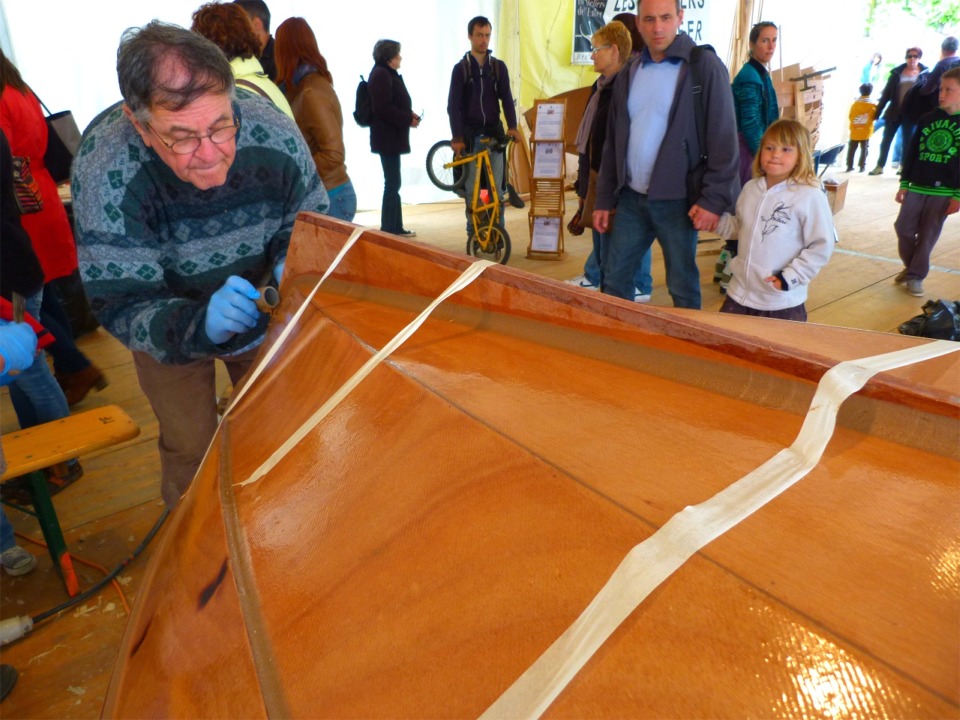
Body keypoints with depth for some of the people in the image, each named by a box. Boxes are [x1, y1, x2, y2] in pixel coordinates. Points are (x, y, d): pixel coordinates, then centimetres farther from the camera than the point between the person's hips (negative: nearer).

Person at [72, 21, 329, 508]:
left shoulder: (275, 135, -29)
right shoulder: (103, 171, -34)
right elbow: (120, 306, -31)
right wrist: (198, 325, -50)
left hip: (258, 306, 3)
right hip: (170, 320, -2)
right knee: (190, 445, 6)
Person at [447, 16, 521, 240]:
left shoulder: (498, 66, 6)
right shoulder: (460, 68, 0)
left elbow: (506, 98, 3)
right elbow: (453, 105, -4)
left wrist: (512, 126, -13)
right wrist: (456, 137, -13)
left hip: (494, 133, 1)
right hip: (470, 135, -1)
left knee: (496, 185, -1)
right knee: (471, 186, 2)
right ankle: (473, 230, 11)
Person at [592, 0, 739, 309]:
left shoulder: (704, 65, -5)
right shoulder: (628, 72, 11)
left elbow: (723, 138, -9)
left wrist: (714, 199, -16)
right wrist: (604, 199, 11)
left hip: (677, 201, -5)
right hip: (631, 198, 5)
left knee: (683, 288, 6)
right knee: (613, 280, 8)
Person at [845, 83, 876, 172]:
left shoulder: (855, 103, 3)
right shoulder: (872, 104, -4)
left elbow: (850, 116, 3)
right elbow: (875, 116, -4)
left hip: (855, 131, 2)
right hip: (865, 131, -2)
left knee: (851, 149, 8)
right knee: (864, 149, 4)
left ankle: (849, 166, 7)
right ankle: (862, 166, 0)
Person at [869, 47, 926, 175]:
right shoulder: (897, 72, 3)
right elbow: (887, 92, 3)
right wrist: (878, 111, 0)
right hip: (895, 112, 1)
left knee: (908, 141, 6)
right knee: (886, 140, 2)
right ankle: (880, 166, 8)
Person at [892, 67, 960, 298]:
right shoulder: (927, 119, 7)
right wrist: (904, 184, 5)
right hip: (916, 187, 3)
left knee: (928, 235, 2)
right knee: (903, 228, 2)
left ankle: (916, 276, 11)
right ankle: (910, 266, 23)